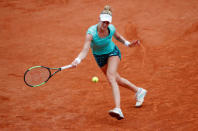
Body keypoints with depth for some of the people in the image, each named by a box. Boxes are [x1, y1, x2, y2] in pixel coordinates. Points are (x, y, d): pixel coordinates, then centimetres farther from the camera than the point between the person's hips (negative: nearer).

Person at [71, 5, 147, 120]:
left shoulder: (111, 29, -22)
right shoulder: (91, 33, -31)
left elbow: (118, 36, 4)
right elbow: (85, 50, -39)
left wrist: (127, 43, -11)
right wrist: (78, 60, -58)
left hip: (112, 52, -2)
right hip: (100, 57, 2)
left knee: (111, 76, -26)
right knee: (117, 80, 15)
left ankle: (118, 109, -40)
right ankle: (139, 91, 42)